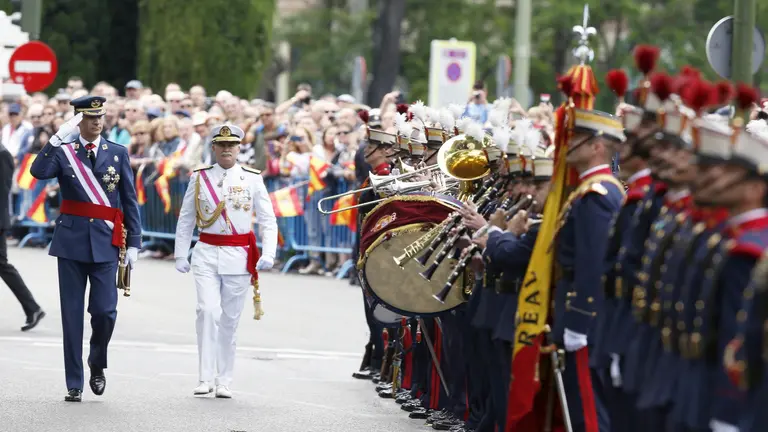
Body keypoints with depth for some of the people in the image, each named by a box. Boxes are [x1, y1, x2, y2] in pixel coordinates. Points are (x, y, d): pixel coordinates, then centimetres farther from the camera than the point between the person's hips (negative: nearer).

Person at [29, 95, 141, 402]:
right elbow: (38, 171, -17)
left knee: (104, 311, -7)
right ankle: (74, 385, 7)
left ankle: (97, 365, 21)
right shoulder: (63, 152, 4)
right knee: (72, 315, 1)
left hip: (106, 243, 0)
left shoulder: (118, 153, 7)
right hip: (71, 242, 0)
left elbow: (130, 202, 8)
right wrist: (59, 137, -22)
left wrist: (133, 243, 2)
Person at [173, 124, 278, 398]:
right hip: (207, 255, 0)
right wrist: (180, 255, 6)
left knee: (230, 319, 4)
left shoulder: (252, 179, 3)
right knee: (208, 311, -16)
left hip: (238, 258, 0)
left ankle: (224, 381, 12)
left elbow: (268, 221, 4)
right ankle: (205, 378, -15)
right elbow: (185, 220, 11)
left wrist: (268, 254, -9)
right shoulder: (199, 178, 5)